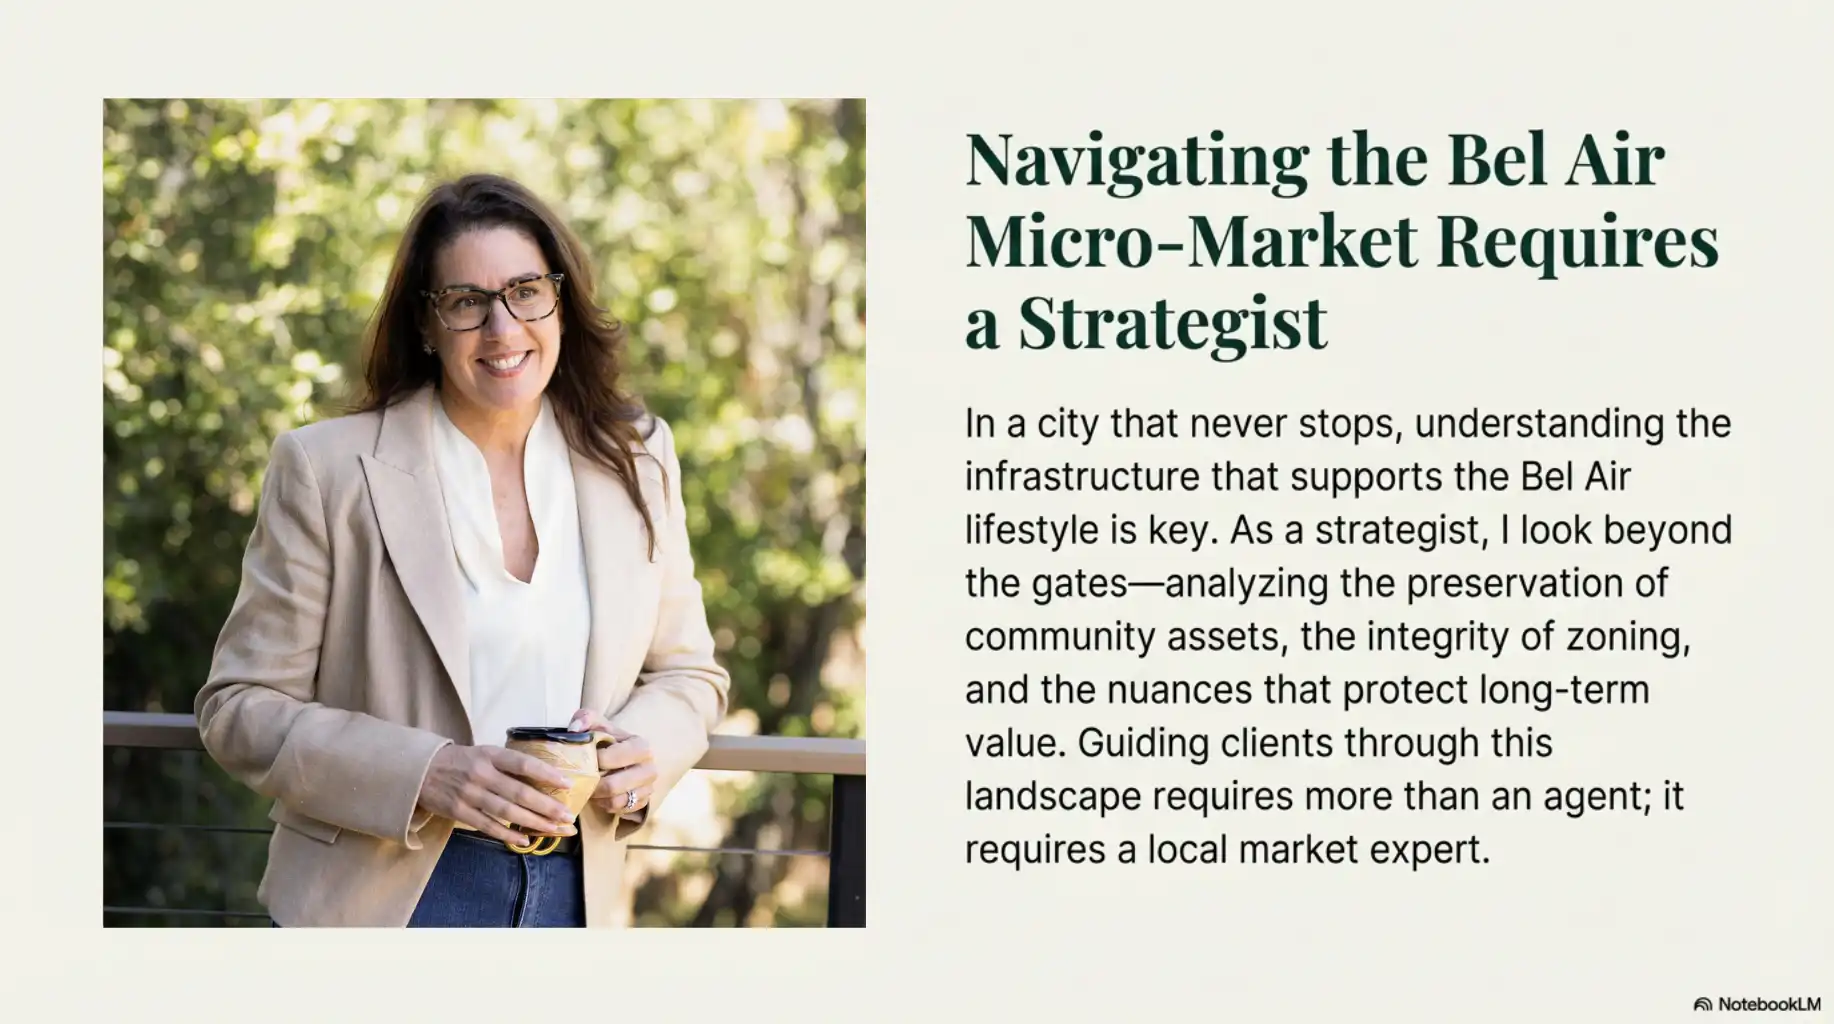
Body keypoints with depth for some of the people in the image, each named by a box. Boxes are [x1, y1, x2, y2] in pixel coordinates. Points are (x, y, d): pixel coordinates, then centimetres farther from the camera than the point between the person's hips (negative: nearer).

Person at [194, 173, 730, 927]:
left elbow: (687, 673, 14)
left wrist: (642, 752, -9)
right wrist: (427, 775, -19)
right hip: (385, 897, -3)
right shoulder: (326, 469, -5)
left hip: (576, 893, 3)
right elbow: (241, 709, -5)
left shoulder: (636, 462, 6)